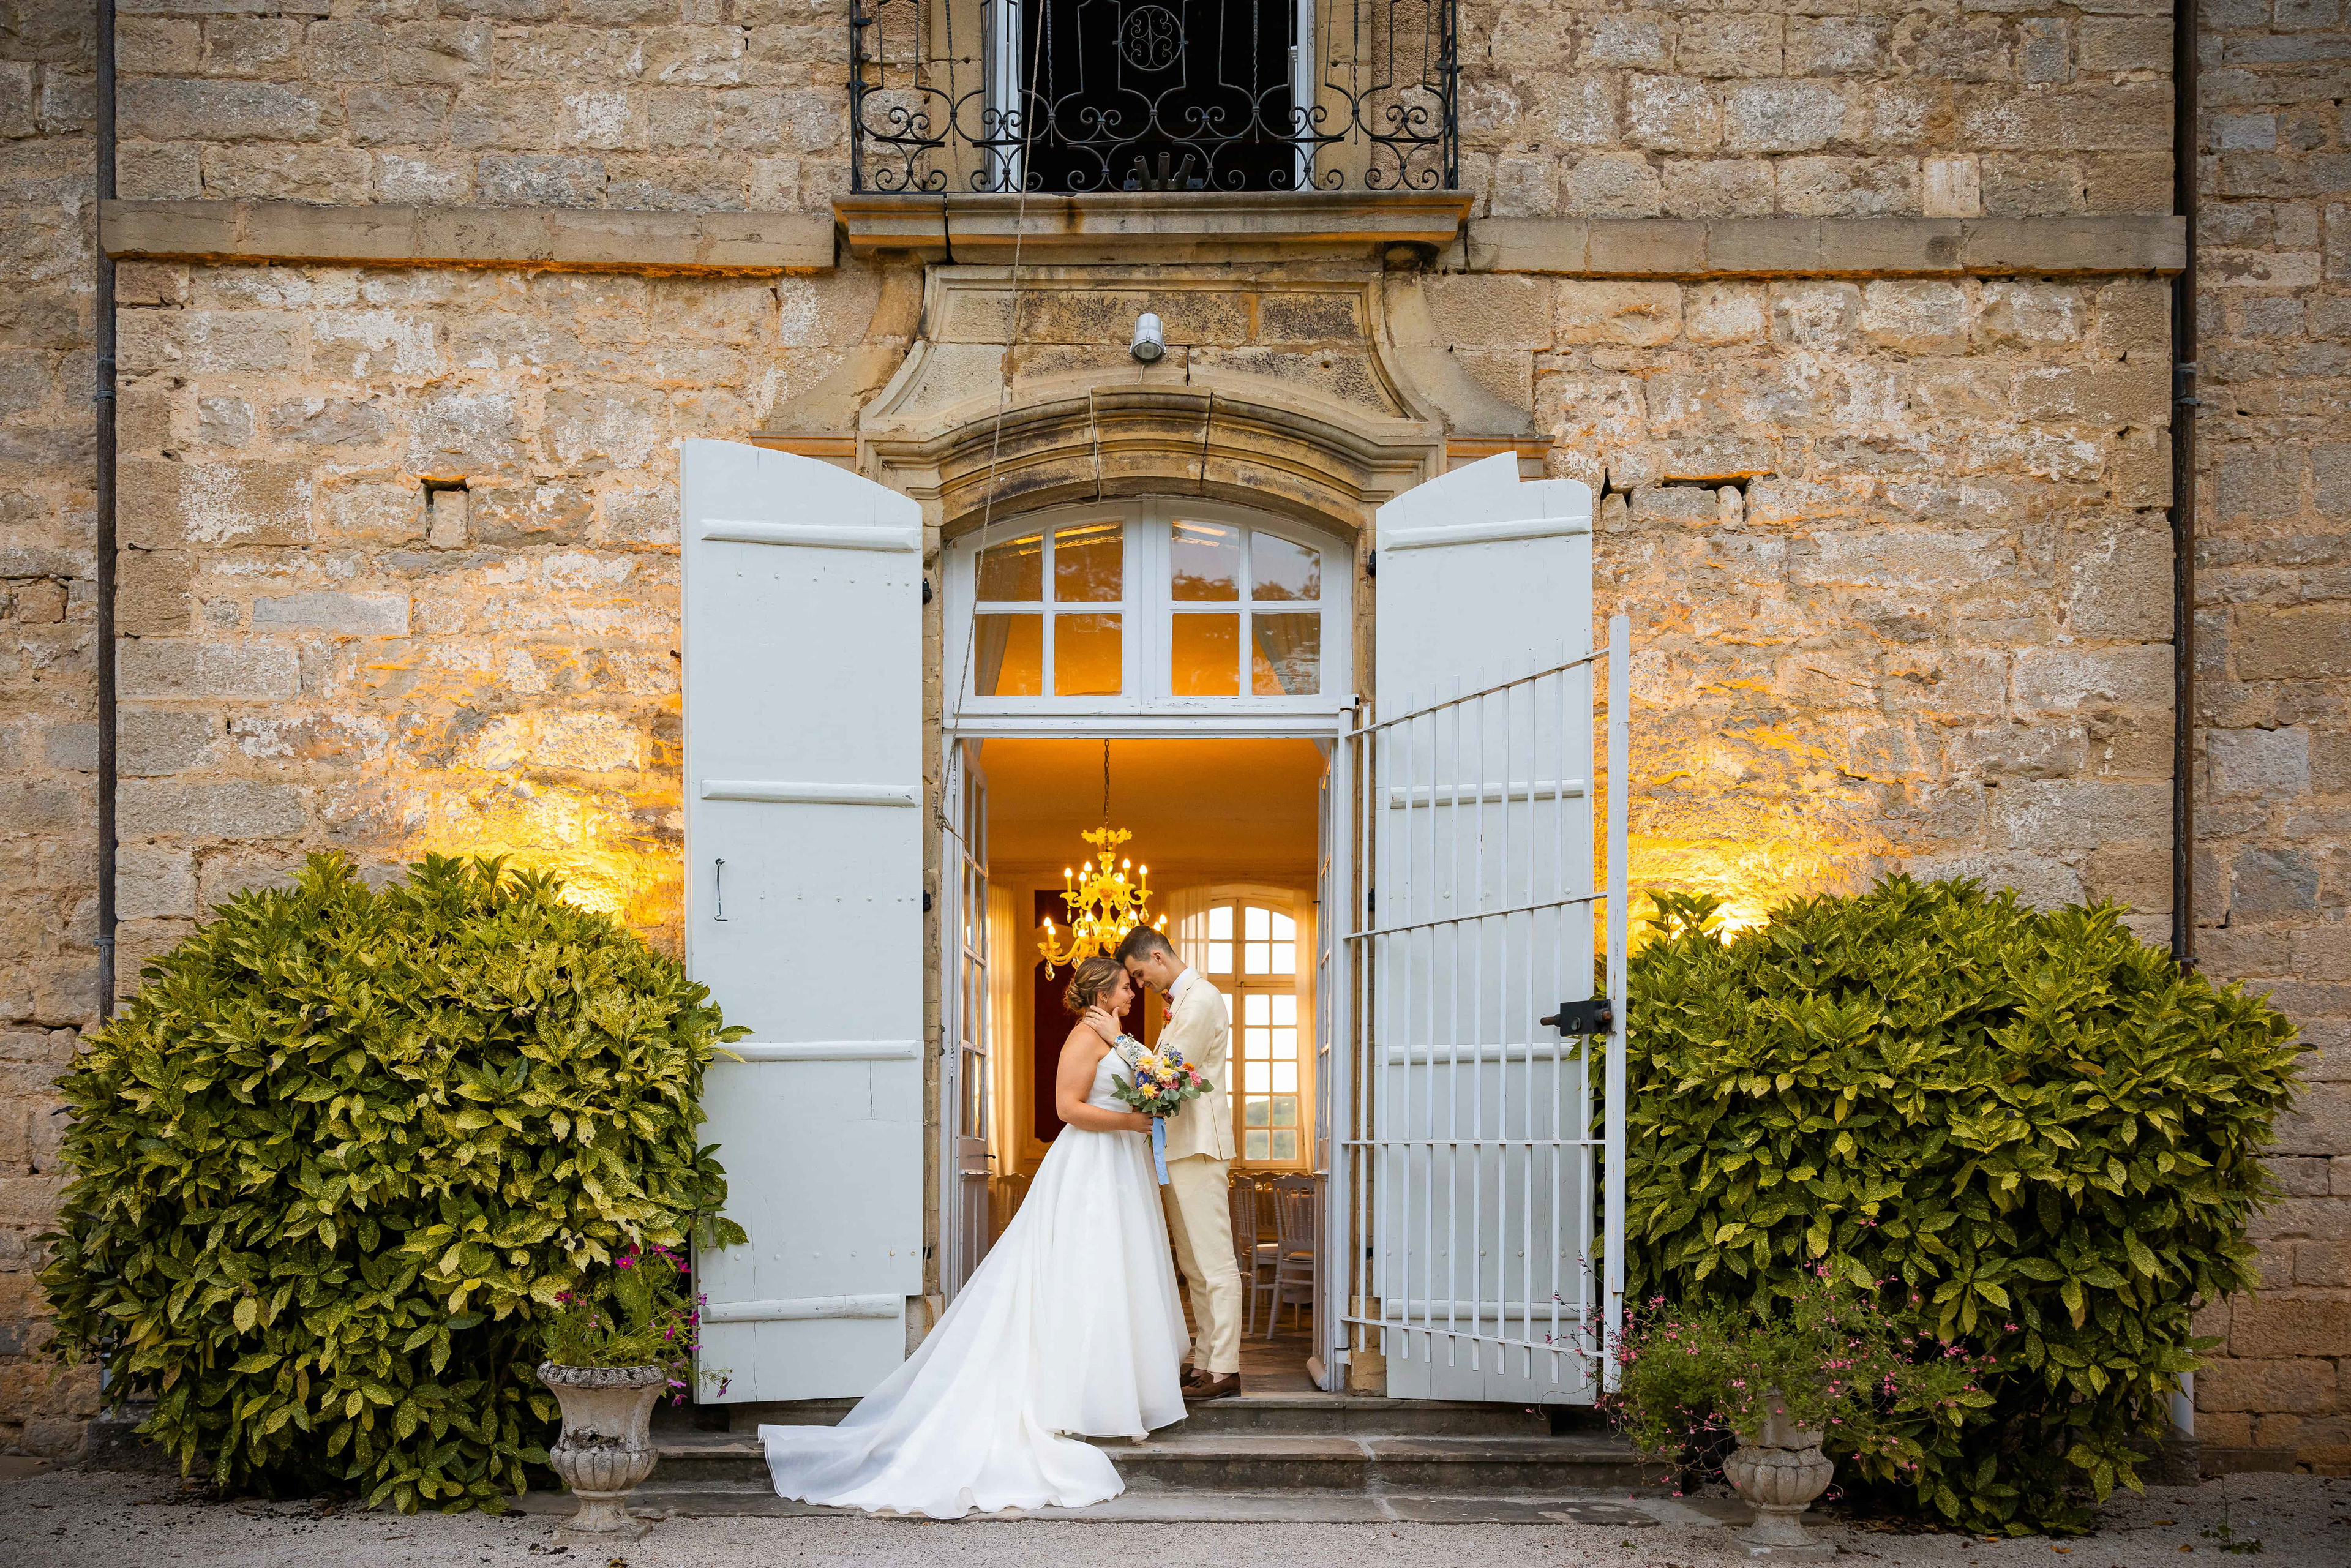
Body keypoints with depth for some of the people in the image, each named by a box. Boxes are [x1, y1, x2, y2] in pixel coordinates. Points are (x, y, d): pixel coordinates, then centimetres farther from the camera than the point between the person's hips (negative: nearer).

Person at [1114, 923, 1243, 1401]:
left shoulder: (1201, 998, -12)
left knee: (1214, 1262, -8)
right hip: (1180, 1147, 10)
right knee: (1195, 1266, 11)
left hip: (1197, 1147, -10)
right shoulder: (1183, 999, 19)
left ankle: (1225, 1370, -8)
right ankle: (1206, 1363, 15)